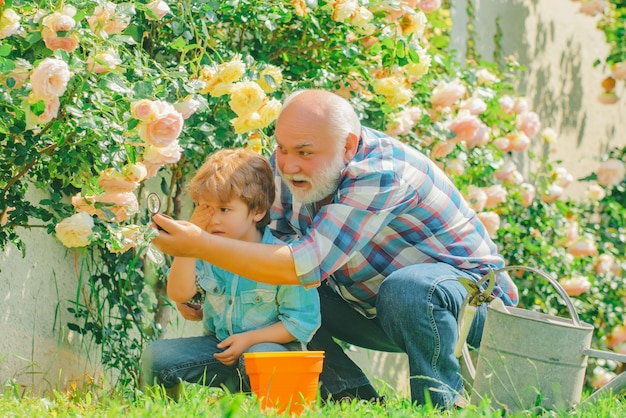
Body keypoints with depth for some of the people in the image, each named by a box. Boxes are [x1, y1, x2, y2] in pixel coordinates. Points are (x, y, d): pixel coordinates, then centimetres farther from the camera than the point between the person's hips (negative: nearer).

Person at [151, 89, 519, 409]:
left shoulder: (382, 174, -33)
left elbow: (307, 266, -39)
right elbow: (268, 239, 0)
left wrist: (200, 245, -38)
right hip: (375, 306, 7)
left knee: (405, 289, -40)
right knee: (273, 289, -9)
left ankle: (438, 400, -16)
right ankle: (356, 397, -5)